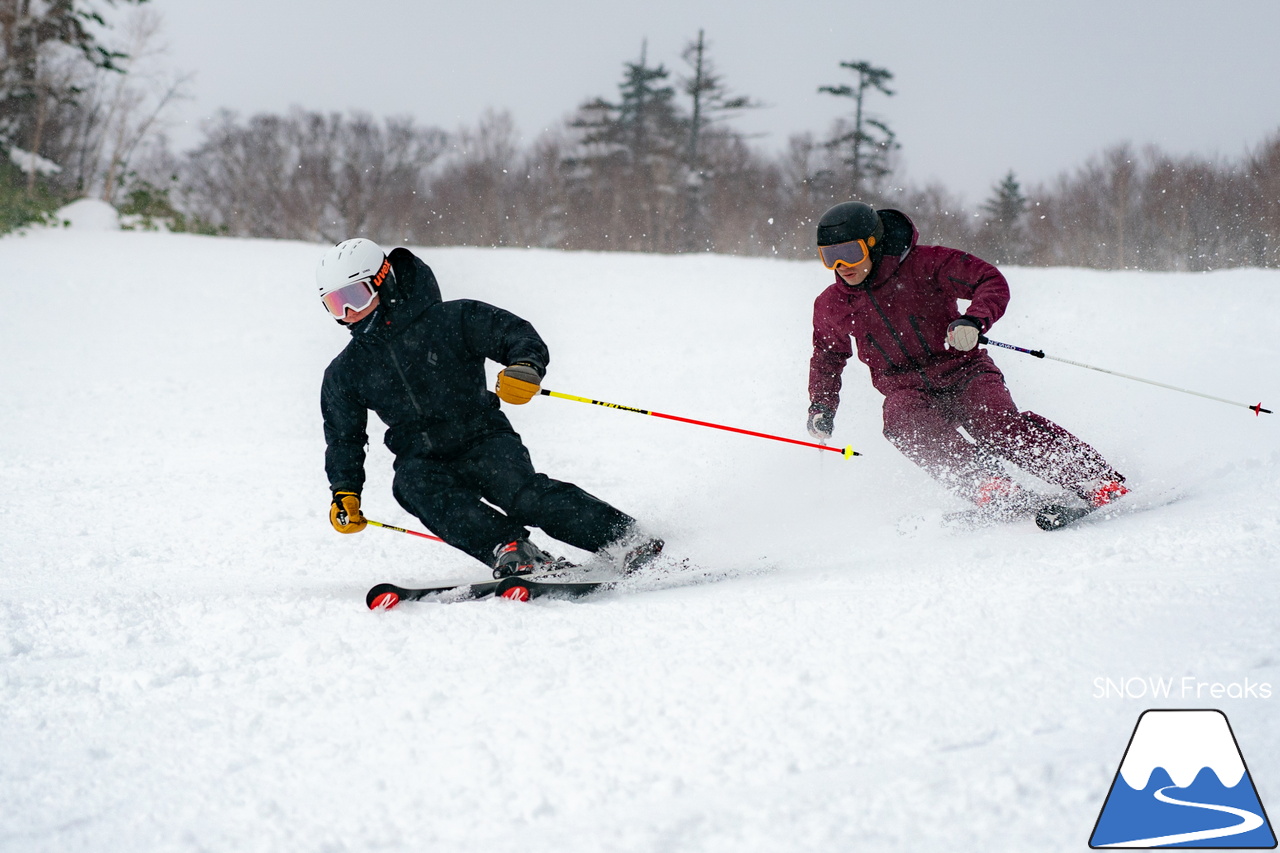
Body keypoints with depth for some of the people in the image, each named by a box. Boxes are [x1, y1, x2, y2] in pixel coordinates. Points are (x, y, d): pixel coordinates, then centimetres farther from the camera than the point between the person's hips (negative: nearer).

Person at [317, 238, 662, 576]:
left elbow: (518, 334, -3)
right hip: (421, 462, 3)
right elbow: (343, 439, 22)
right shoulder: (343, 375, 11)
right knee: (416, 487, -32)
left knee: (523, 495, -30)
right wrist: (345, 493, 8)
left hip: (483, 442, -3)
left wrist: (525, 367, -25)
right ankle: (510, 551, -46)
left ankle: (629, 541, -30)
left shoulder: (449, 320, -2)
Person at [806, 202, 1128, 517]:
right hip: (908, 392, 3)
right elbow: (827, 356, 24)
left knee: (998, 423, -30)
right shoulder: (830, 306, 3)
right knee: (903, 423, -33)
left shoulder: (922, 264, -10)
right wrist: (821, 406, 11)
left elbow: (991, 281, -12)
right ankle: (989, 486, -45)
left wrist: (975, 319, -31)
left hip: (963, 373, -3)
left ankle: (1098, 481, -31)